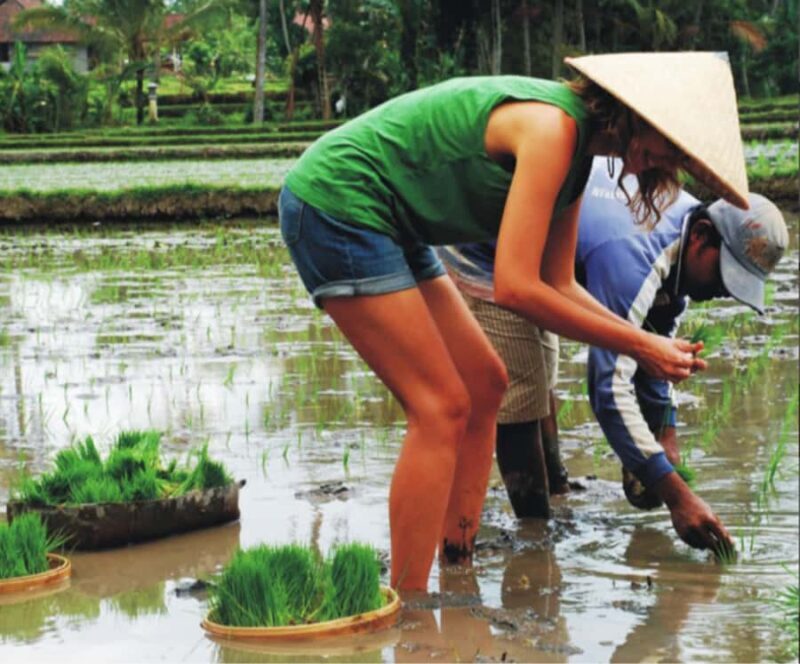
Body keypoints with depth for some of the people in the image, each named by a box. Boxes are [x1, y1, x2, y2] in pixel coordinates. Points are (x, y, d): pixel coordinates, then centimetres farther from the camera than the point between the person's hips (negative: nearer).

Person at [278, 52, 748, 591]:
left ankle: (458, 569, 14)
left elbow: (558, 286, 12)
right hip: (338, 203, -11)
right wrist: (638, 347, -20)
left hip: (385, 223, 11)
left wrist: (653, 344, 1)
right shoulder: (551, 127, -23)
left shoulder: (575, 145, 7)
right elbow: (515, 287, -26)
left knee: (484, 385, 11)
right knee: (441, 407, -13)